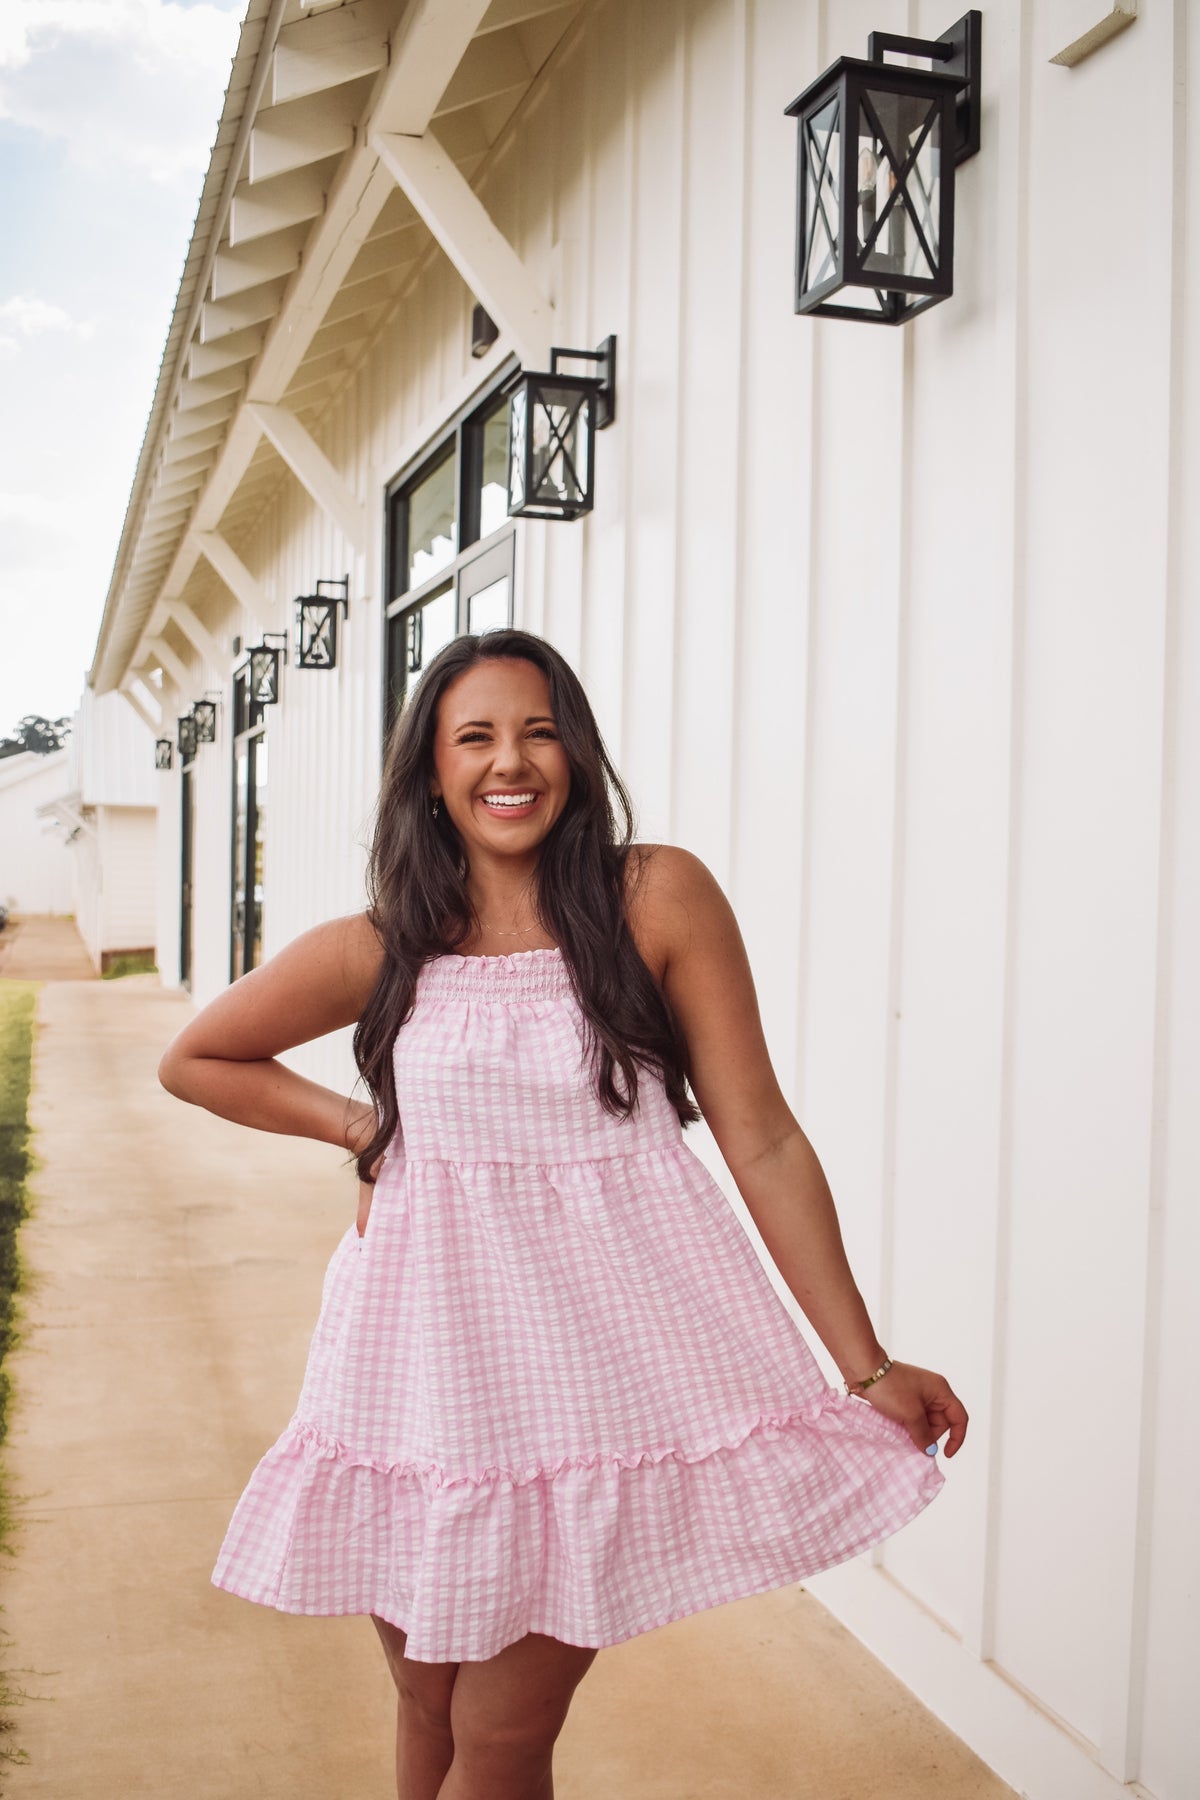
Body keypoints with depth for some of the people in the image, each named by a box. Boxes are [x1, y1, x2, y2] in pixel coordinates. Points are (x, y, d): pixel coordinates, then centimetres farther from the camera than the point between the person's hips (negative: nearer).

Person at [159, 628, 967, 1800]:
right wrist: (362, 1127, 5)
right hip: (435, 1351, 2)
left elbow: (761, 1140, -5)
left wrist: (868, 1369, -5)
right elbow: (193, 1061, 16)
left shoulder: (658, 898, -6)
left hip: (604, 1350, -2)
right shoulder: (377, 951, 1)